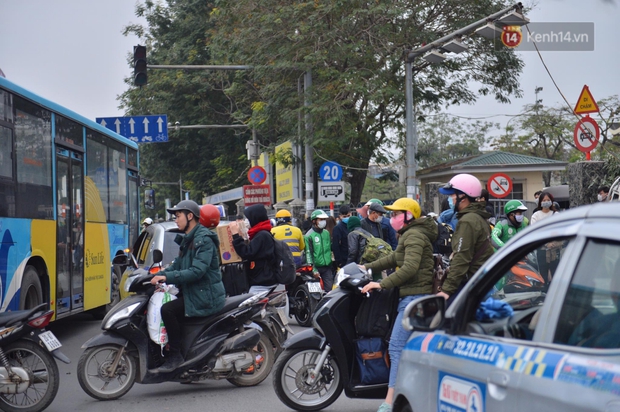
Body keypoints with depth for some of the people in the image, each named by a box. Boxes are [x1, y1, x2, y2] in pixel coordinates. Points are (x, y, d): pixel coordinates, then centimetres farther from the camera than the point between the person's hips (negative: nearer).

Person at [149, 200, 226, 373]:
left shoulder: (204, 239, -14)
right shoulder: (188, 240, 19)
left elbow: (198, 271, -25)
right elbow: (177, 265, 19)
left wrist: (167, 277, -29)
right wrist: (158, 275, 2)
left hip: (205, 296, -11)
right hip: (191, 292, 11)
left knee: (167, 310, -24)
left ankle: (175, 355, -17)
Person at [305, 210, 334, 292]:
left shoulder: (326, 233, 12)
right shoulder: (309, 235, -7)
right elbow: (308, 253, -10)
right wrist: (313, 269, -16)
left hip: (327, 267, 5)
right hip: (316, 267, -4)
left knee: (330, 288, -3)